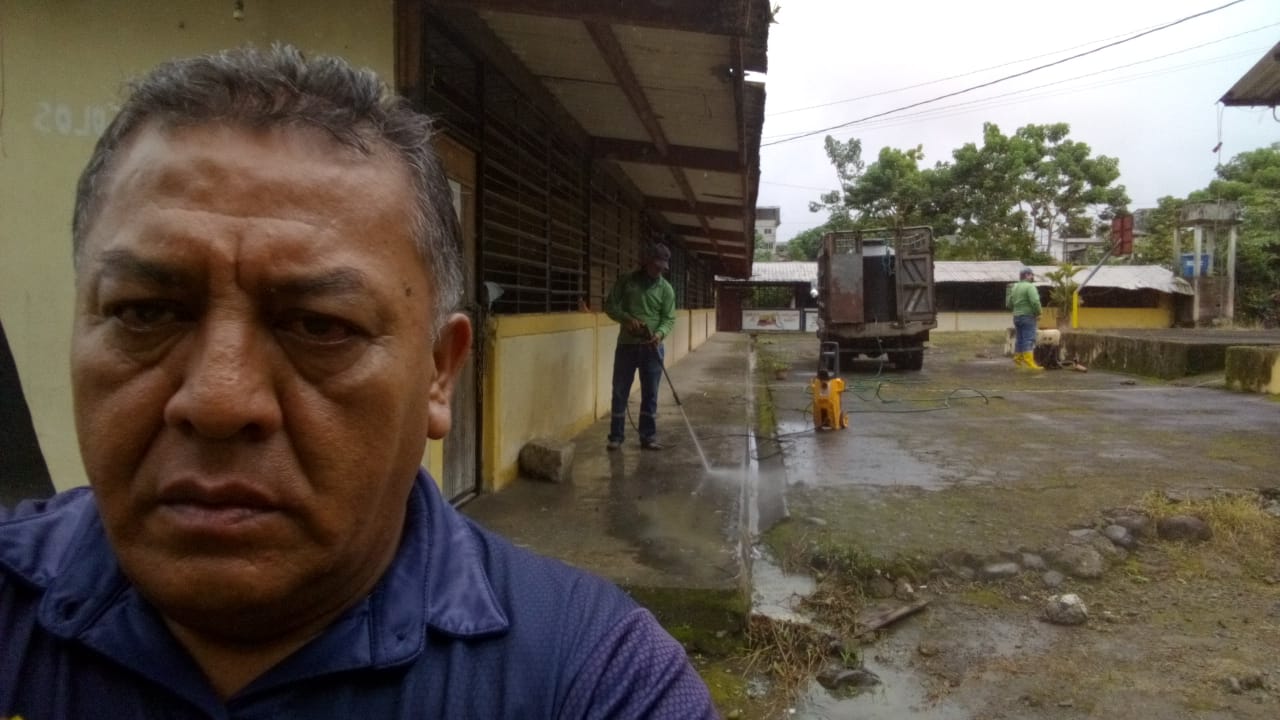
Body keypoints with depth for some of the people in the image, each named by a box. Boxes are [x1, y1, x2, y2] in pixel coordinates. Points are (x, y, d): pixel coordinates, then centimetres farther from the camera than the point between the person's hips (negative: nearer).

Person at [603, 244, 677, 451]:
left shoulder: (666, 289, 2)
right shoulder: (626, 281, 1)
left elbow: (669, 319, -1)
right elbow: (609, 305, 0)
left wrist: (660, 333, -22)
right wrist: (627, 319, -17)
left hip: (652, 348, 1)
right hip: (626, 345, 0)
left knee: (650, 394, 4)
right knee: (620, 392, 3)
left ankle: (648, 437, 13)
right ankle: (616, 436, 13)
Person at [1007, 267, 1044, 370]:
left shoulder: (1014, 287, 15)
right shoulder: (1030, 286, -10)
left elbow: (1009, 304, 18)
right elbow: (1035, 301, -22)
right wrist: (1038, 313, -11)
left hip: (1016, 316, 8)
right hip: (1028, 316, -8)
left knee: (1019, 339, 16)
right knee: (1029, 339, -9)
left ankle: (1018, 359, 23)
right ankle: (1029, 363, -14)